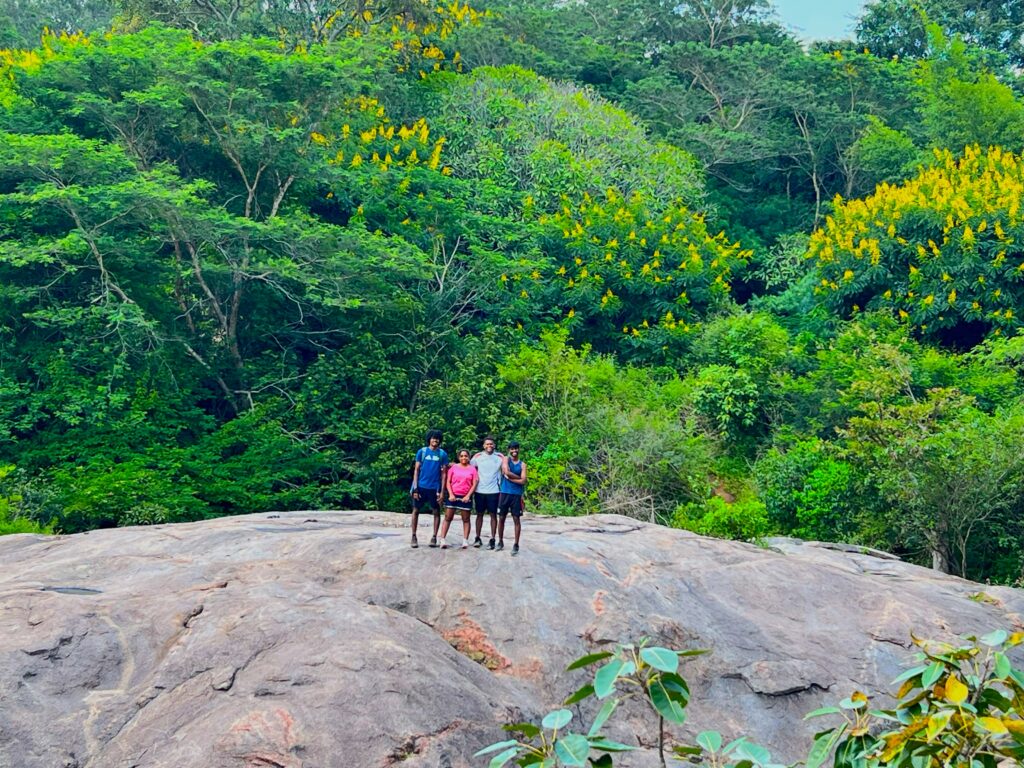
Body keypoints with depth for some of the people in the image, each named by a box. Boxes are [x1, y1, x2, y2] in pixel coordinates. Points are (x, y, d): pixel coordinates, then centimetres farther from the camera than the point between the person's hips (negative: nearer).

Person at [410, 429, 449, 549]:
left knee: (437, 512, 4)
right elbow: (416, 470, 1)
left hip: (435, 488, 1)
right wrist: (415, 488, -6)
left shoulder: (442, 454, 2)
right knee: (416, 510, 4)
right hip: (421, 486, -1)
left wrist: (442, 491, -4)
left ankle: (434, 537, 14)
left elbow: (444, 473, 3)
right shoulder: (421, 452, 0)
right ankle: (414, 536, 13)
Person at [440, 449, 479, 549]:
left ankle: (465, 541, 8)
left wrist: (468, 496, -10)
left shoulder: (472, 469, 3)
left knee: (466, 519, 5)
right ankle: (442, 540, -3)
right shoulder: (454, 468, 6)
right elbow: (448, 482, 4)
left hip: (465, 497, 0)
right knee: (448, 518, -1)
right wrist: (451, 494, -8)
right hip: (453, 496, 0)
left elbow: (474, 484, 0)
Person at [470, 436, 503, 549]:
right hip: (480, 490, 1)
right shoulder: (478, 456, 2)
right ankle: (477, 538, 16)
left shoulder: (500, 457, 0)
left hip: (494, 491, -1)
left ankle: (492, 539, 7)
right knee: (479, 514, 8)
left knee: (493, 515, 2)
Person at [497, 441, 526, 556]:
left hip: (517, 494, 0)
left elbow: (523, 481, -7)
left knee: (517, 519, 0)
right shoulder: (506, 459, 3)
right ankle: (500, 542, 20)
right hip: (505, 493, 0)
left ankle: (516, 545, 6)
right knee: (501, 518, 6)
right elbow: (507, 472, -16)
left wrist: (510, 478, -8)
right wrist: (518, 477, -8)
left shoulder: (522, 464, 4)